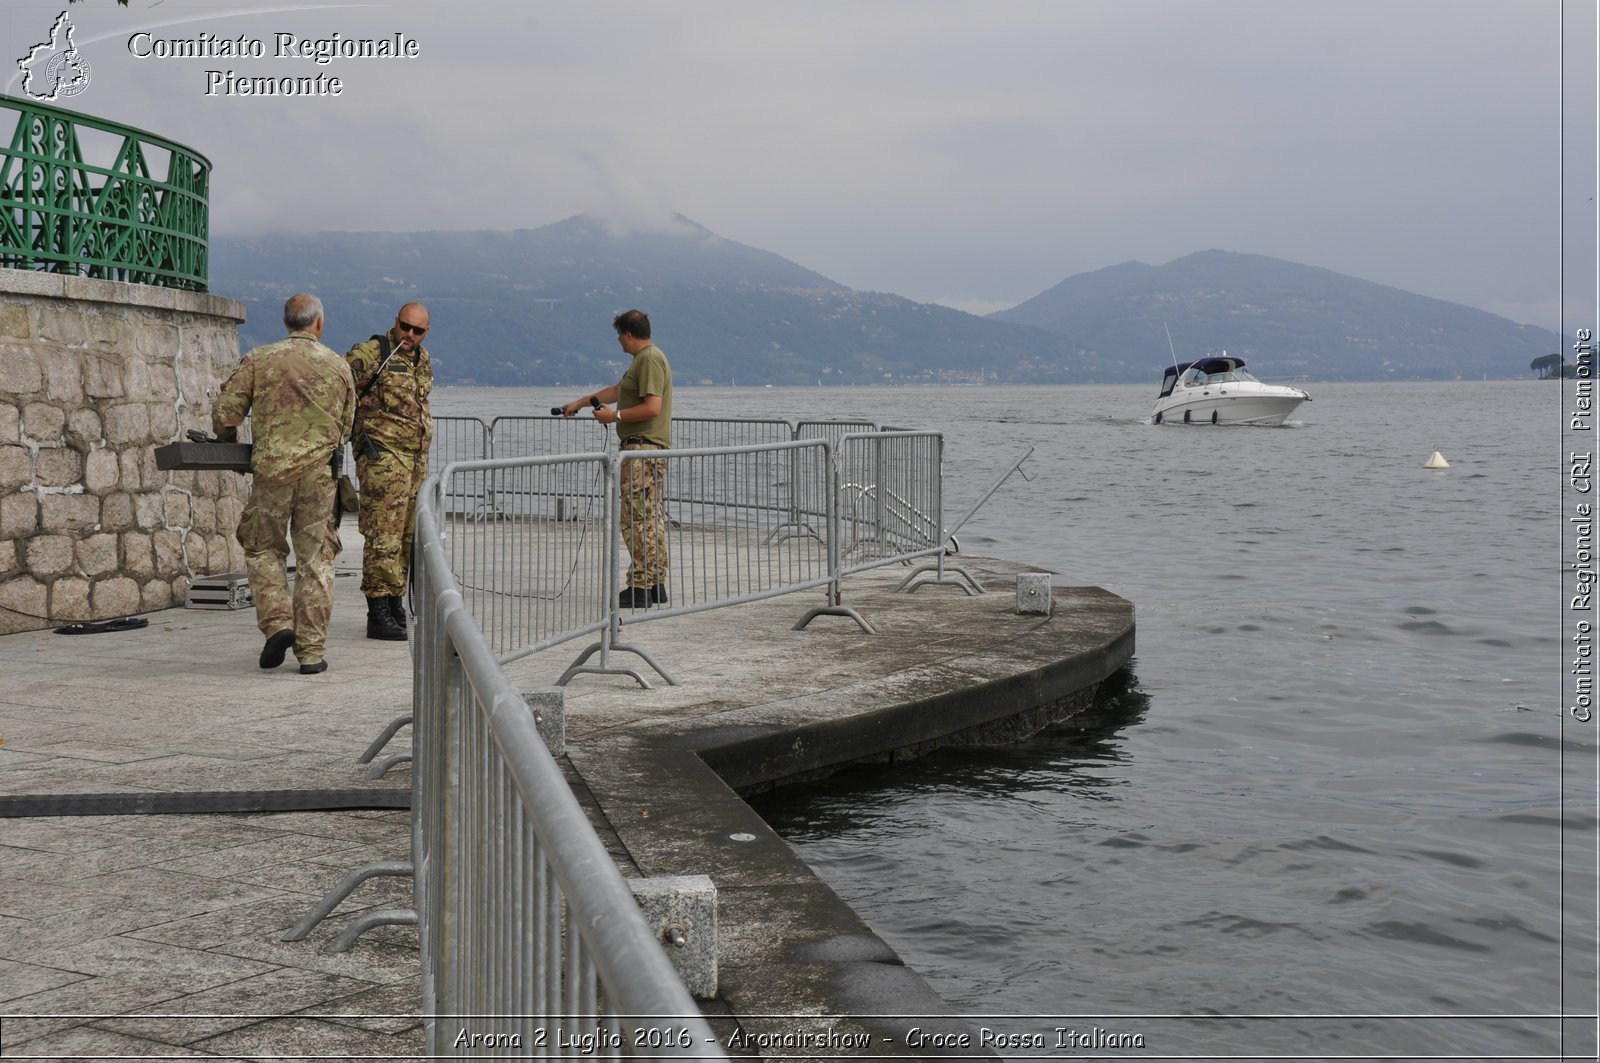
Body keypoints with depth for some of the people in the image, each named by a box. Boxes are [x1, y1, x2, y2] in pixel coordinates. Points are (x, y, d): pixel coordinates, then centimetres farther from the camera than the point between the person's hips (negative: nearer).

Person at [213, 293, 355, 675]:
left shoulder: (259, 360, -1)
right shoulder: (339, 367, 5)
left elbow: (224, 413, -1)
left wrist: (228, 443, 20)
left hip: (271, 468, -1)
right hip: (320, 471, 1)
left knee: (264, 549, 17)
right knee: (315, 558, 6)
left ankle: (277, 622, 0)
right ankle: (311, 650, 5)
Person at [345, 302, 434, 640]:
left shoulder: (423, 361, 15)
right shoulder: (372, 353, -9)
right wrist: (359, 434, -13)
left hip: (417, 459, 8)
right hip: (383, 457, -8)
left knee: (407, 537, 12)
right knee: (383, 535, -9)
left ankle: (395, 605, 21)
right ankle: (378, 615, -7)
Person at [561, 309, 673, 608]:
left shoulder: (649, 359, -14)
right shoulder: (645, 358, 20)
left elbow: (652, 407, -22)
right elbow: (617, 390, 33)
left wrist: (616, 416, -12)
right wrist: (579, 402, 39)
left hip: (644, 449, -11)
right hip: (651, 448, 11)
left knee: (636, 517, -11)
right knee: (652, 518, 12)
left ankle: (639, 588, -11)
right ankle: (656, 585, 17)